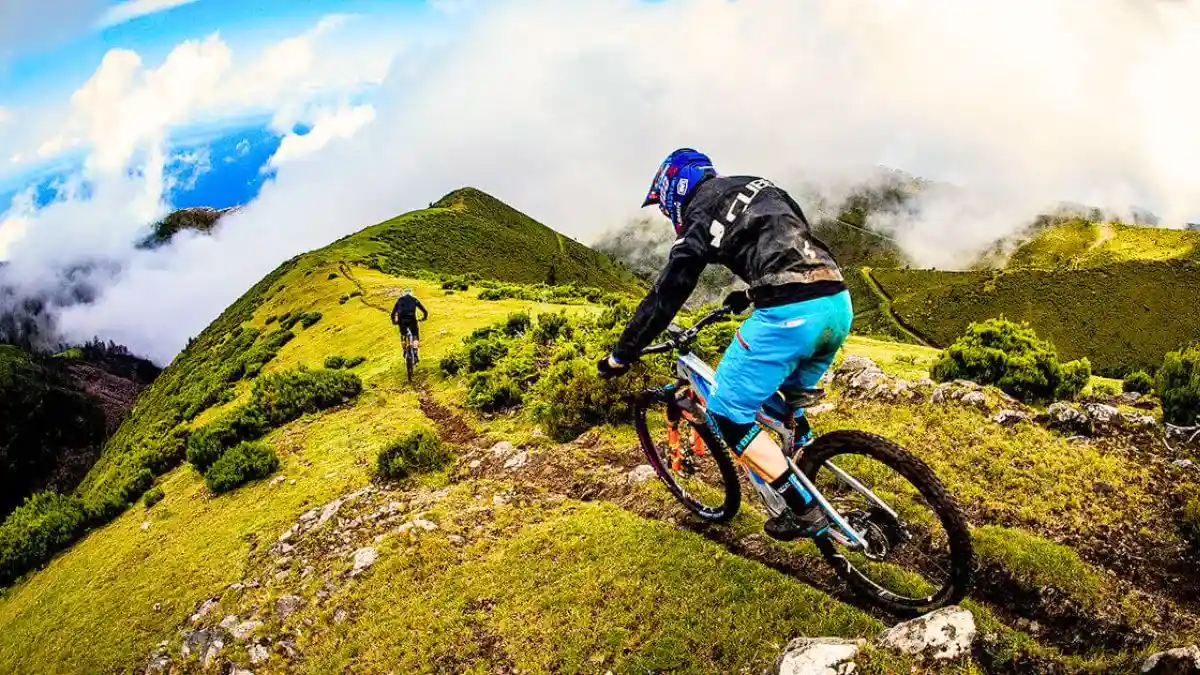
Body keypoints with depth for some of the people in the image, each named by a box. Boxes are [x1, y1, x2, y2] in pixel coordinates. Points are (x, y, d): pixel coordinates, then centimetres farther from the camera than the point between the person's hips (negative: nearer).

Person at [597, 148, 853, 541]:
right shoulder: (758, 187, 26)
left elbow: (666, 294, 4)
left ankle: (803, 511, 6)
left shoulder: (701, 216, 5)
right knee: (785, 401, 29)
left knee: (727, 414, 5)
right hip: (838, 303, 9)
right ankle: (812, 487, 35)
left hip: (788, 313, -8)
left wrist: (620, 356, 13)